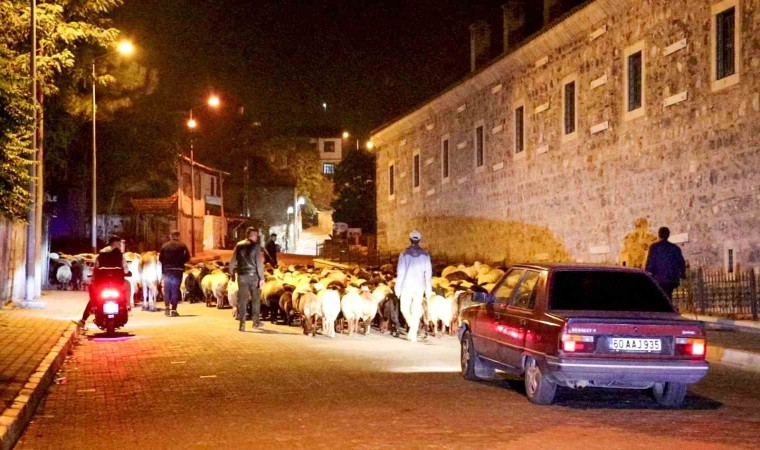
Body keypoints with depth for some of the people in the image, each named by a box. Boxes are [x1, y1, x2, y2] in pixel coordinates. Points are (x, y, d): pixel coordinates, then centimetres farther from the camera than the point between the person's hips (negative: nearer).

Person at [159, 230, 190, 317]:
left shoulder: (165, 246, 2)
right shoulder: (182, 246, -3)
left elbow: (160, 258, 1)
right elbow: (187, 257, -5)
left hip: (167, 270, 1)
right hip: (178, 270, -1)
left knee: (167, 290, 12)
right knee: (175, 290, 1)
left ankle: (167, 307, 4)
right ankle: (174, 310, -1)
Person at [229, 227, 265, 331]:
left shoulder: (239, 245, 7)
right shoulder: (255, 245, -6)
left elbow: (232, 262, 6)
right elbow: (259, 262, -10)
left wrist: (232, 274, 13)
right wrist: (262, 277, -8)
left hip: (242, 275, 3)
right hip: (253, 275, -3)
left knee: (242, 299, 4)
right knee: (255, 299, 13)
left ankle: (242, 324, -1)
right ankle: (256, 322, 19)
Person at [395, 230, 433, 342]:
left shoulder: (404, 254, -4)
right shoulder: (425, 254, 2)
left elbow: (400, 273, -4)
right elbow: (428, 273, 4)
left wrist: (397, 287, 2)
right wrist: (428, 289, 9)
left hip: (407, 285, -2)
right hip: (420, 285, 2)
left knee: (404, 308, 9)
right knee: (416, 310, 7)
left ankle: (412, 327, -13)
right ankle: (413, 333, 5)